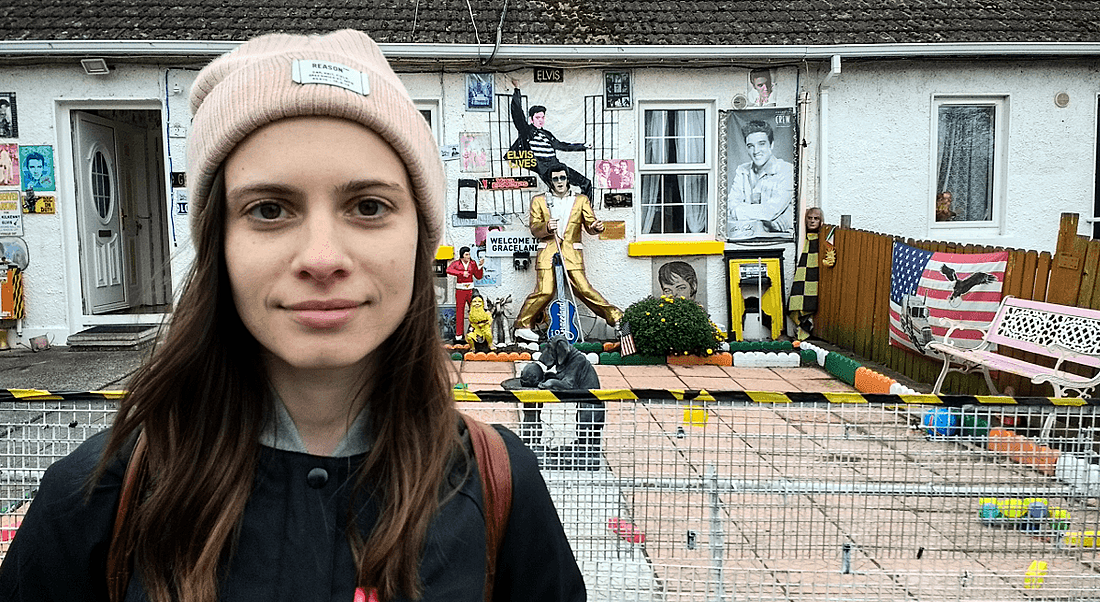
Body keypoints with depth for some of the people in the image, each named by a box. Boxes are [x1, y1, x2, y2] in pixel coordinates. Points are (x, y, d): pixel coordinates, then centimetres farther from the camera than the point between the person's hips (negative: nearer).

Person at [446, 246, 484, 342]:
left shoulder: (473, 263, 7)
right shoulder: (456, 263, 0)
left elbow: (478, 276, 8)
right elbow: (449, 270, -21)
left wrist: (480, 265, -3)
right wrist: (462, 273, -24)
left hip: (470, 290, 3)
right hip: (460, 290, -2)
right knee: (459, 312, -2)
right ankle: (459, 335, 2)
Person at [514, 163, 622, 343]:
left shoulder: (581, 200, 14)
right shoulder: (539, 201, 11)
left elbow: (589, 224, 9)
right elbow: (534, 228, 4)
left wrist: (596, 227, -15)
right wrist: (547, 227, -19)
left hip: (572, 254, 1)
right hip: (548, 253, -1)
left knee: (583, 289, -7)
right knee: (545, 291, -12)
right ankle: (523, 325, 0)